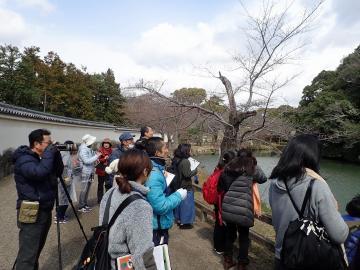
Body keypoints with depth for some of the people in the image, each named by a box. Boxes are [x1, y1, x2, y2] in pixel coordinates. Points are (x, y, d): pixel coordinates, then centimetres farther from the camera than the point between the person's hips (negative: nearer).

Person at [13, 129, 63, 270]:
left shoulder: (40, 158, 10)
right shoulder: (24, 160, -17)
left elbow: (58, 172, 10)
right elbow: (39, 173, -36)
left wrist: (56, 155, -3)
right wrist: (49, 154, -24)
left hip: (44, 210, 9)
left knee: (36, 250, 22)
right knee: (27, 254, -4)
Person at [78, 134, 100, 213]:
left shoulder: (89, 149, 9)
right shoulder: (83, 150, -16)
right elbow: (86, 161, -24)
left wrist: (96, 154, 2)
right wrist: (96, 156, -20)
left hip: (90, 172, 8)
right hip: (85, 173, -8)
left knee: (87, 189, 14)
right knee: (84, 190, -3)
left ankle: (85, 204, 24)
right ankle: (81, 207, 5)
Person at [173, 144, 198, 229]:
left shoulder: (178, 160, 5)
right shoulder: (185, 161, -22)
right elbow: (187, 174, -24)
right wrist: (195, 170, -10)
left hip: (180, 185, 9)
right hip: (186, 187, -9)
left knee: (180, 202, 19)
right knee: (186, 204, 4)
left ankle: (179, 219, 33)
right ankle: (184, 222, 14)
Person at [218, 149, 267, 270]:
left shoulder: (228, 167, 8)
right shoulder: (252, 167, -1)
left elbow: (221, 186, 8)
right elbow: (263, 178, 16)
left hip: (227, 207, 4)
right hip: (243, 209, -4)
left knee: (230, 233, 21)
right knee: (244, 236, 15)